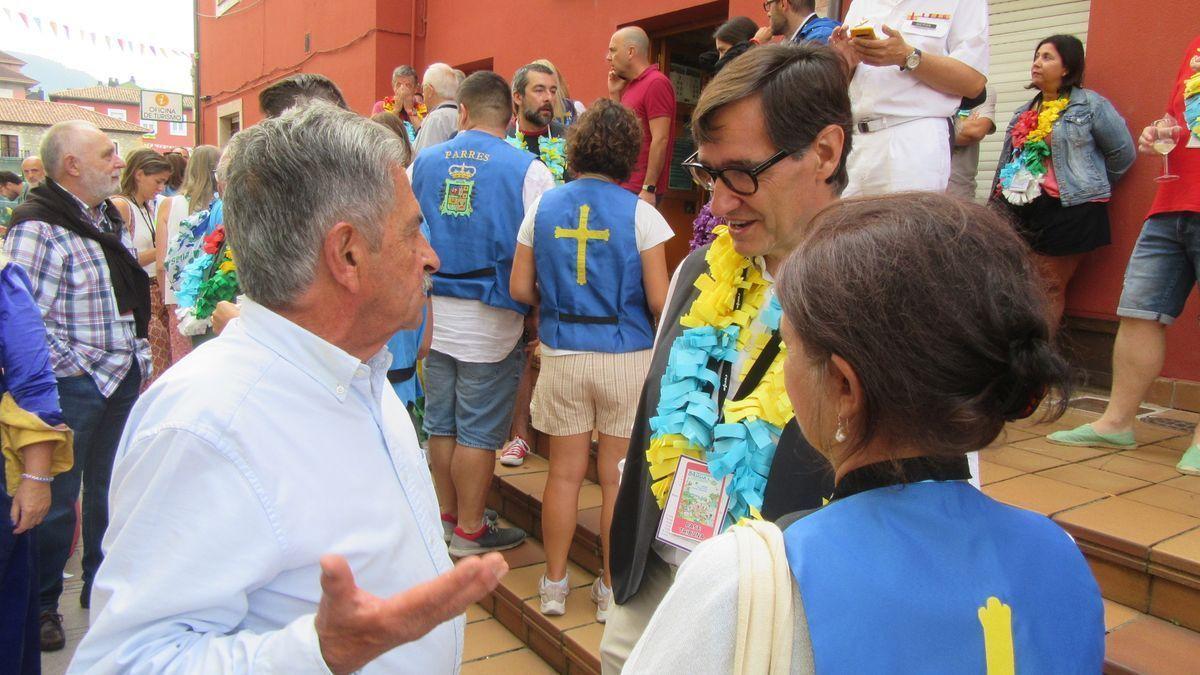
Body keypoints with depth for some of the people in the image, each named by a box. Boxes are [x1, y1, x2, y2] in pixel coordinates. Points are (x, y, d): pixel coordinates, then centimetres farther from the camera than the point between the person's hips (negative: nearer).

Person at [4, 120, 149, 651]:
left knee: (111, 487, 18)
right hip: (73, 386, -7)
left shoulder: (110, 218, 11)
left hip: (124, 378, 7)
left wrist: (138, 349, 14)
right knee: (58, 499, 6)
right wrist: (79, 362, -18)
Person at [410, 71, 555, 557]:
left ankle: (446, 514, 32)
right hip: (491, 321, -4)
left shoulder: (423, 164, 3)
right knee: (478, 431, 6)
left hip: (433, 315, 4)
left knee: (440, 422, 17)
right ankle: (469, 529, 19)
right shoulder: (529, 171, -10)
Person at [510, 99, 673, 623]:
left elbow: (521, 288, 1)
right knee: (618, 477, 10)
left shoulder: (543, 207, 1)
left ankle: (554, 584, 26)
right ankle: (611, 588, 23)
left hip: (561, 356, 3)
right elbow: (659, 300, -10)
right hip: (626, 357, -2)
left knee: (564, 473, 13)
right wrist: (663, 343, 9)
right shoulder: (640, 214, -8)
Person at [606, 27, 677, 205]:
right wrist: (614, 93, 12)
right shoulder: (630, 85, 16)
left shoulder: (656, 83, -10)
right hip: (621, 186, 8)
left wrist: (648, 189, -20)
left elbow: (660, 140, -17)